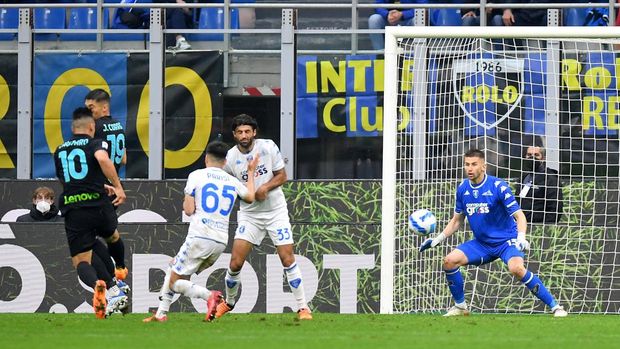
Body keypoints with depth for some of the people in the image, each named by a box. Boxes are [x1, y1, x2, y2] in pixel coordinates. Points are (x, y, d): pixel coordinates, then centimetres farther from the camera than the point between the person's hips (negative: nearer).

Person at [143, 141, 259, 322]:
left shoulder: (196, 176, -2)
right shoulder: (232, 181, 12)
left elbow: (189, 210, -6)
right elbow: (250, 197, 33)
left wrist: (185, 202, 17)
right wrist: (251, 172, 46)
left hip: (200, 237, -6)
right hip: (221, 241, 6)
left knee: (175, 282, 0)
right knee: (173, 266, 24)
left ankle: (209, 295, -26)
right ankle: (161, 313, 19)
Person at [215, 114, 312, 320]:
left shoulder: (268, 147, -9)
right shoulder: (230, 157, -8)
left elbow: (282, 176, -1)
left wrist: (265, 187, -18)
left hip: (276, 211, -1)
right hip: (249, 214, 1)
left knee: (287, 259, -7)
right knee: (235, 263, -4)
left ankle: (303, 308, 1)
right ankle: (228, 302, 21)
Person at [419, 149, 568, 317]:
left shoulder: (498, 187, -16)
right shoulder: (462, 189, 0)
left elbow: (519, 215, -18)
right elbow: (457, 220, 15)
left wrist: (521, 237, -36)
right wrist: (439, 238, 5)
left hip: (506, 240, -6)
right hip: (481, 244, 6)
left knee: (516, 268, -33)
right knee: (450, 261, -13)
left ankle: (554, 306, -25)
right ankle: (460, 306, 7)